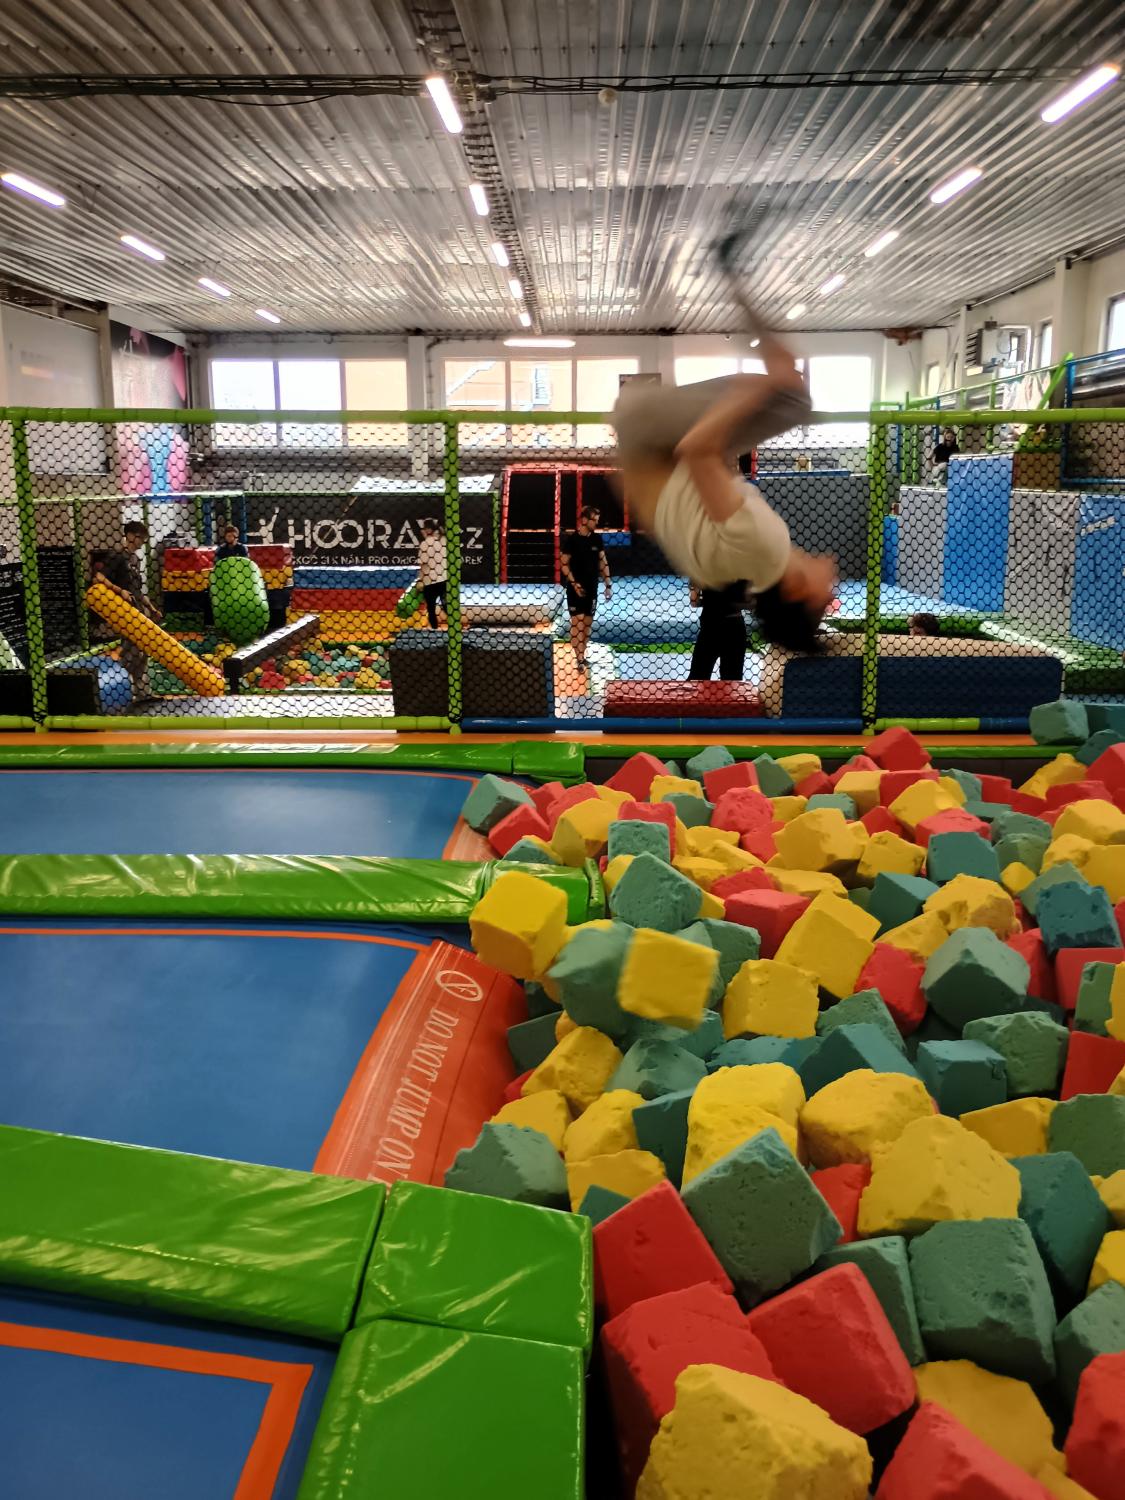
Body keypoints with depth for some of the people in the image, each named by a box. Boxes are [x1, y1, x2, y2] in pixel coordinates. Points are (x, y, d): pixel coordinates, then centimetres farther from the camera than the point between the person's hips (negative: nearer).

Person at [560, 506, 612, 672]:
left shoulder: (597, 539, 6)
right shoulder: (571, 539, -10)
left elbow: (603, 563, 11)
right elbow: (564, 564, -9)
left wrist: (608, 585, 6)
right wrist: (574, 583, -17)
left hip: (592, 589, 5)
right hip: (576, 588, -5)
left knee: (587, 624, 10)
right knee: (577, 623, -10)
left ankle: (581, 656, 21)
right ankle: (580, 660, -11)